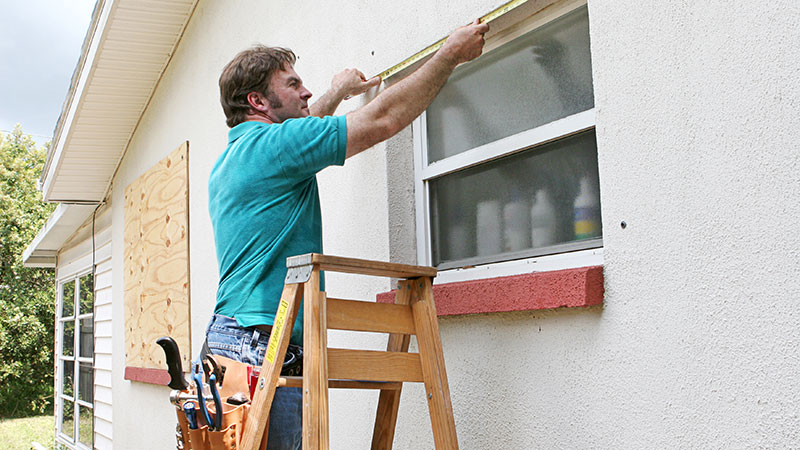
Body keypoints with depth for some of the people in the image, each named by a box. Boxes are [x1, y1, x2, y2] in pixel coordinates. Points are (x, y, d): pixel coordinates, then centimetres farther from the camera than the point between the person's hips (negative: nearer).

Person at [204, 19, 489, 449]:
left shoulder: (228, 162, 20)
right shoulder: (267, 145, -9)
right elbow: (384, 120, -9)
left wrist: (337, 93, 54)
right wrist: (450, 54, 1)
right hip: (262, 346, -10)